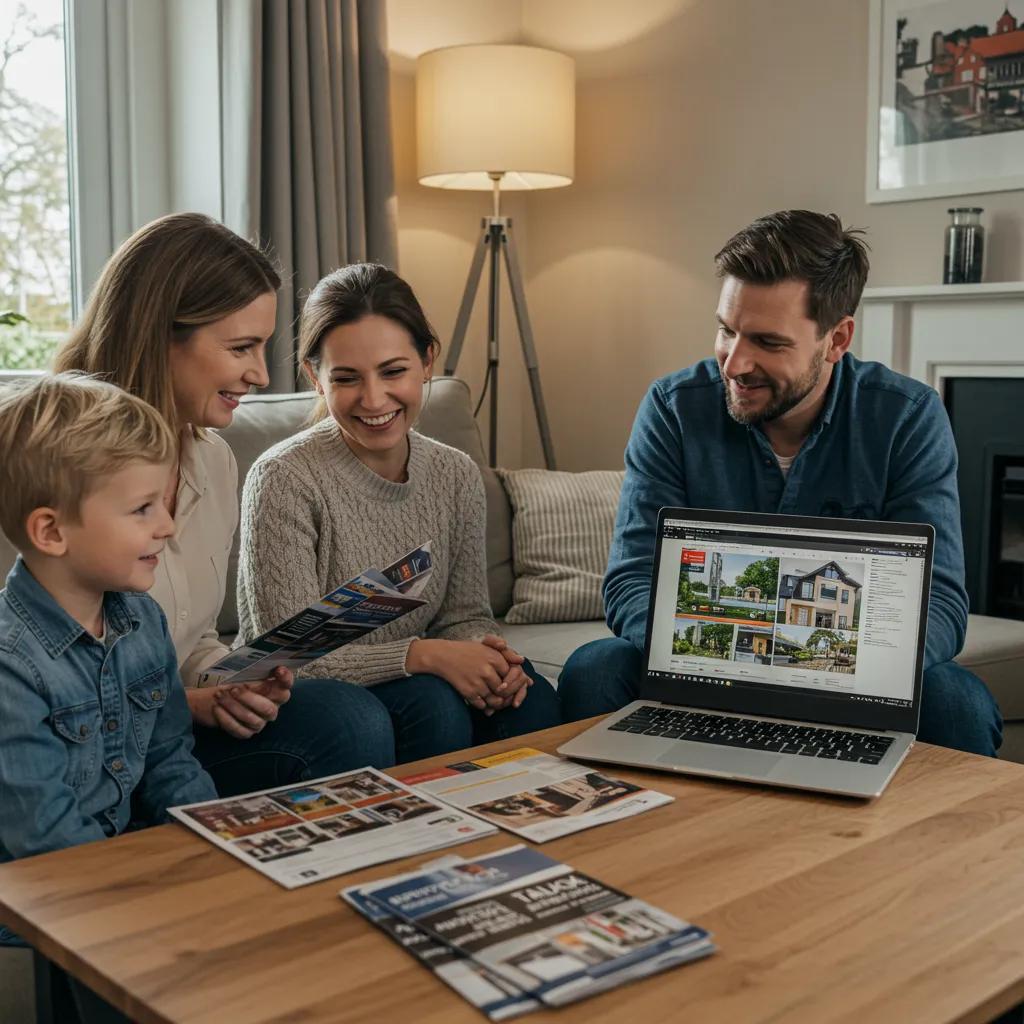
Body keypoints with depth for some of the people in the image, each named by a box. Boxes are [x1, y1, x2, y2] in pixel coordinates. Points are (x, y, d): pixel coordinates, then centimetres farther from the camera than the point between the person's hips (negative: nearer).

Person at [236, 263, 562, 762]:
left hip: (410, 687, 5)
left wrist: (487, 650, -16)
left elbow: (464, 614, 8)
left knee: (531, 699, -21)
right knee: (431, 702, -31)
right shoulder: (284, 479, -17)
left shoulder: (457, 475, 1)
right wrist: (423, 654, -28)